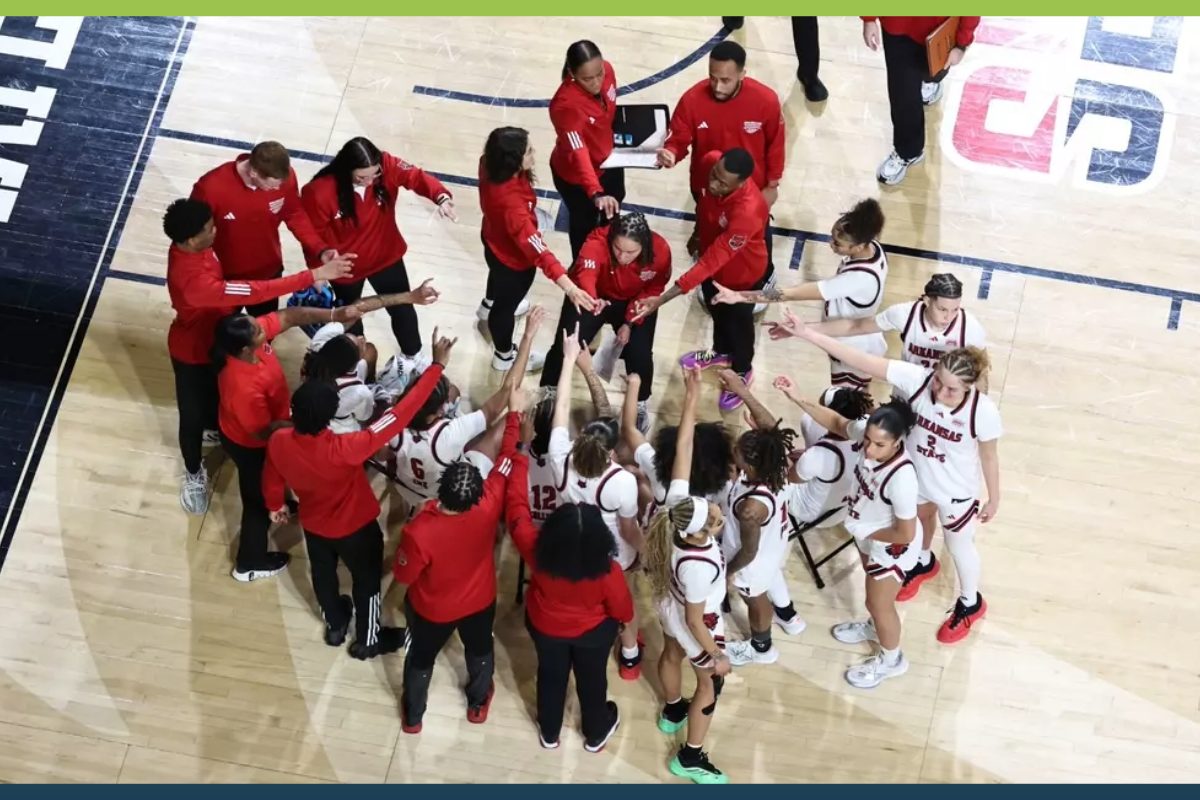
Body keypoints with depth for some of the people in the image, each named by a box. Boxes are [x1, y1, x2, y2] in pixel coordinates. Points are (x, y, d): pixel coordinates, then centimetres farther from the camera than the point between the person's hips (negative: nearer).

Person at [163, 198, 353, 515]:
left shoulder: (190, 246, -20)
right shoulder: (194, 281, -47)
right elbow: (255, 292, -46)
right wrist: (315, 275, -44)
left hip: (211, 339, 7)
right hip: (193, 352, -7)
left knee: (215, 395, 32)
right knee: (193, 415, 17)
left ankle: (213, 430, 63)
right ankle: (194, 473, 42)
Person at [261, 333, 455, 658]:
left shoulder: (278, 442, -29)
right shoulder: (343, 450, -45)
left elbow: (271, 479, -6)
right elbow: (398, 417, -46)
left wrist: (275, 505, 18)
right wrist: (436, 366, -44)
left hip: (313, 525, 4)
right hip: (356, 528, -4)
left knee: (323, 574, 31)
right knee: (367, 580, 24)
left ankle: (335, 626, 58)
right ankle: (368, 641, 47)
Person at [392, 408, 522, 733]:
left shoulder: (419, 532, -43)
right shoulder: (489, 505, -36)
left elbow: (403, 575, -23)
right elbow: (507, 456, -20)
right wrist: (514, 414, -8)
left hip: (431, 609, -2)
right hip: (479, 601, 2)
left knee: (421, 659, 28)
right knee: (480, 652, 33)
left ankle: (412, 716, 53)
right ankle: (478, 704, 59)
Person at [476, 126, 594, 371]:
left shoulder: (489, 166, -26)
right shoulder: (510, 201, -49)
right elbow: (535, 248, -53)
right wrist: (569, 287, -58)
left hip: (495, 240, 8)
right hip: (513, 258, -8)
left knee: (499, 274, 41)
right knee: (507, 305, 21)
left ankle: (489, 306, 75)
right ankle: (504, 356, 51)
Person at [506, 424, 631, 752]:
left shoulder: (535, 550, -38)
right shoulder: (607, 572, -40)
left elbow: (516, 505, -24)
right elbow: (621, 607, -20)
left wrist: (522, 449, -18)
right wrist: (626, 619, 6)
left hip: (544, 626, 2)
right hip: (592, 632, -1)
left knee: (551, 676, 29)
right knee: (592, 679, 27)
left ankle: (549, 732, 55)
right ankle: (596, 733, 55)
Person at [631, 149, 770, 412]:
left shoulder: (748, 212, -47)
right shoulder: (711, 162, -28)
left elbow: (710, 263, -43)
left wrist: (661, 299, -44)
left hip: (742, 274, -6)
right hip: (712, 256, 6)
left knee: (738, 322, 22)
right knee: (717, 312, 31)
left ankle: (742, 372, 51)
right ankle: (721, 352, 61)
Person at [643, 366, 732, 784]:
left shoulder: (677, 503, -32)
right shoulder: (697, 564, -44)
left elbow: (682, 449, -28)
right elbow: (695, 620, -30)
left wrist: (691, 397, -30)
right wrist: (717, 656, -15)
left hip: (670, 607, 7)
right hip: (696, 625, -7)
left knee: (671, 656, 33)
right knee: (710, 684, 18)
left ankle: (672, 711, 63)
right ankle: (690, 758, 36)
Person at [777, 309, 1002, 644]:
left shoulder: (983, 412, -36)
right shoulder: (917, 379, -34)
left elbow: (989, 457, -18)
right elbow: (860, 360, -36)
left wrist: (994, 499, -3)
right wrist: (806, 333, -41)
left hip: (956, 492, -3)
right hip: (915, 478, 3)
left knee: (959, 545, 23)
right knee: (920, 522, 34)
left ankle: (970, 604, 53)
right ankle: (923, 563, 69)